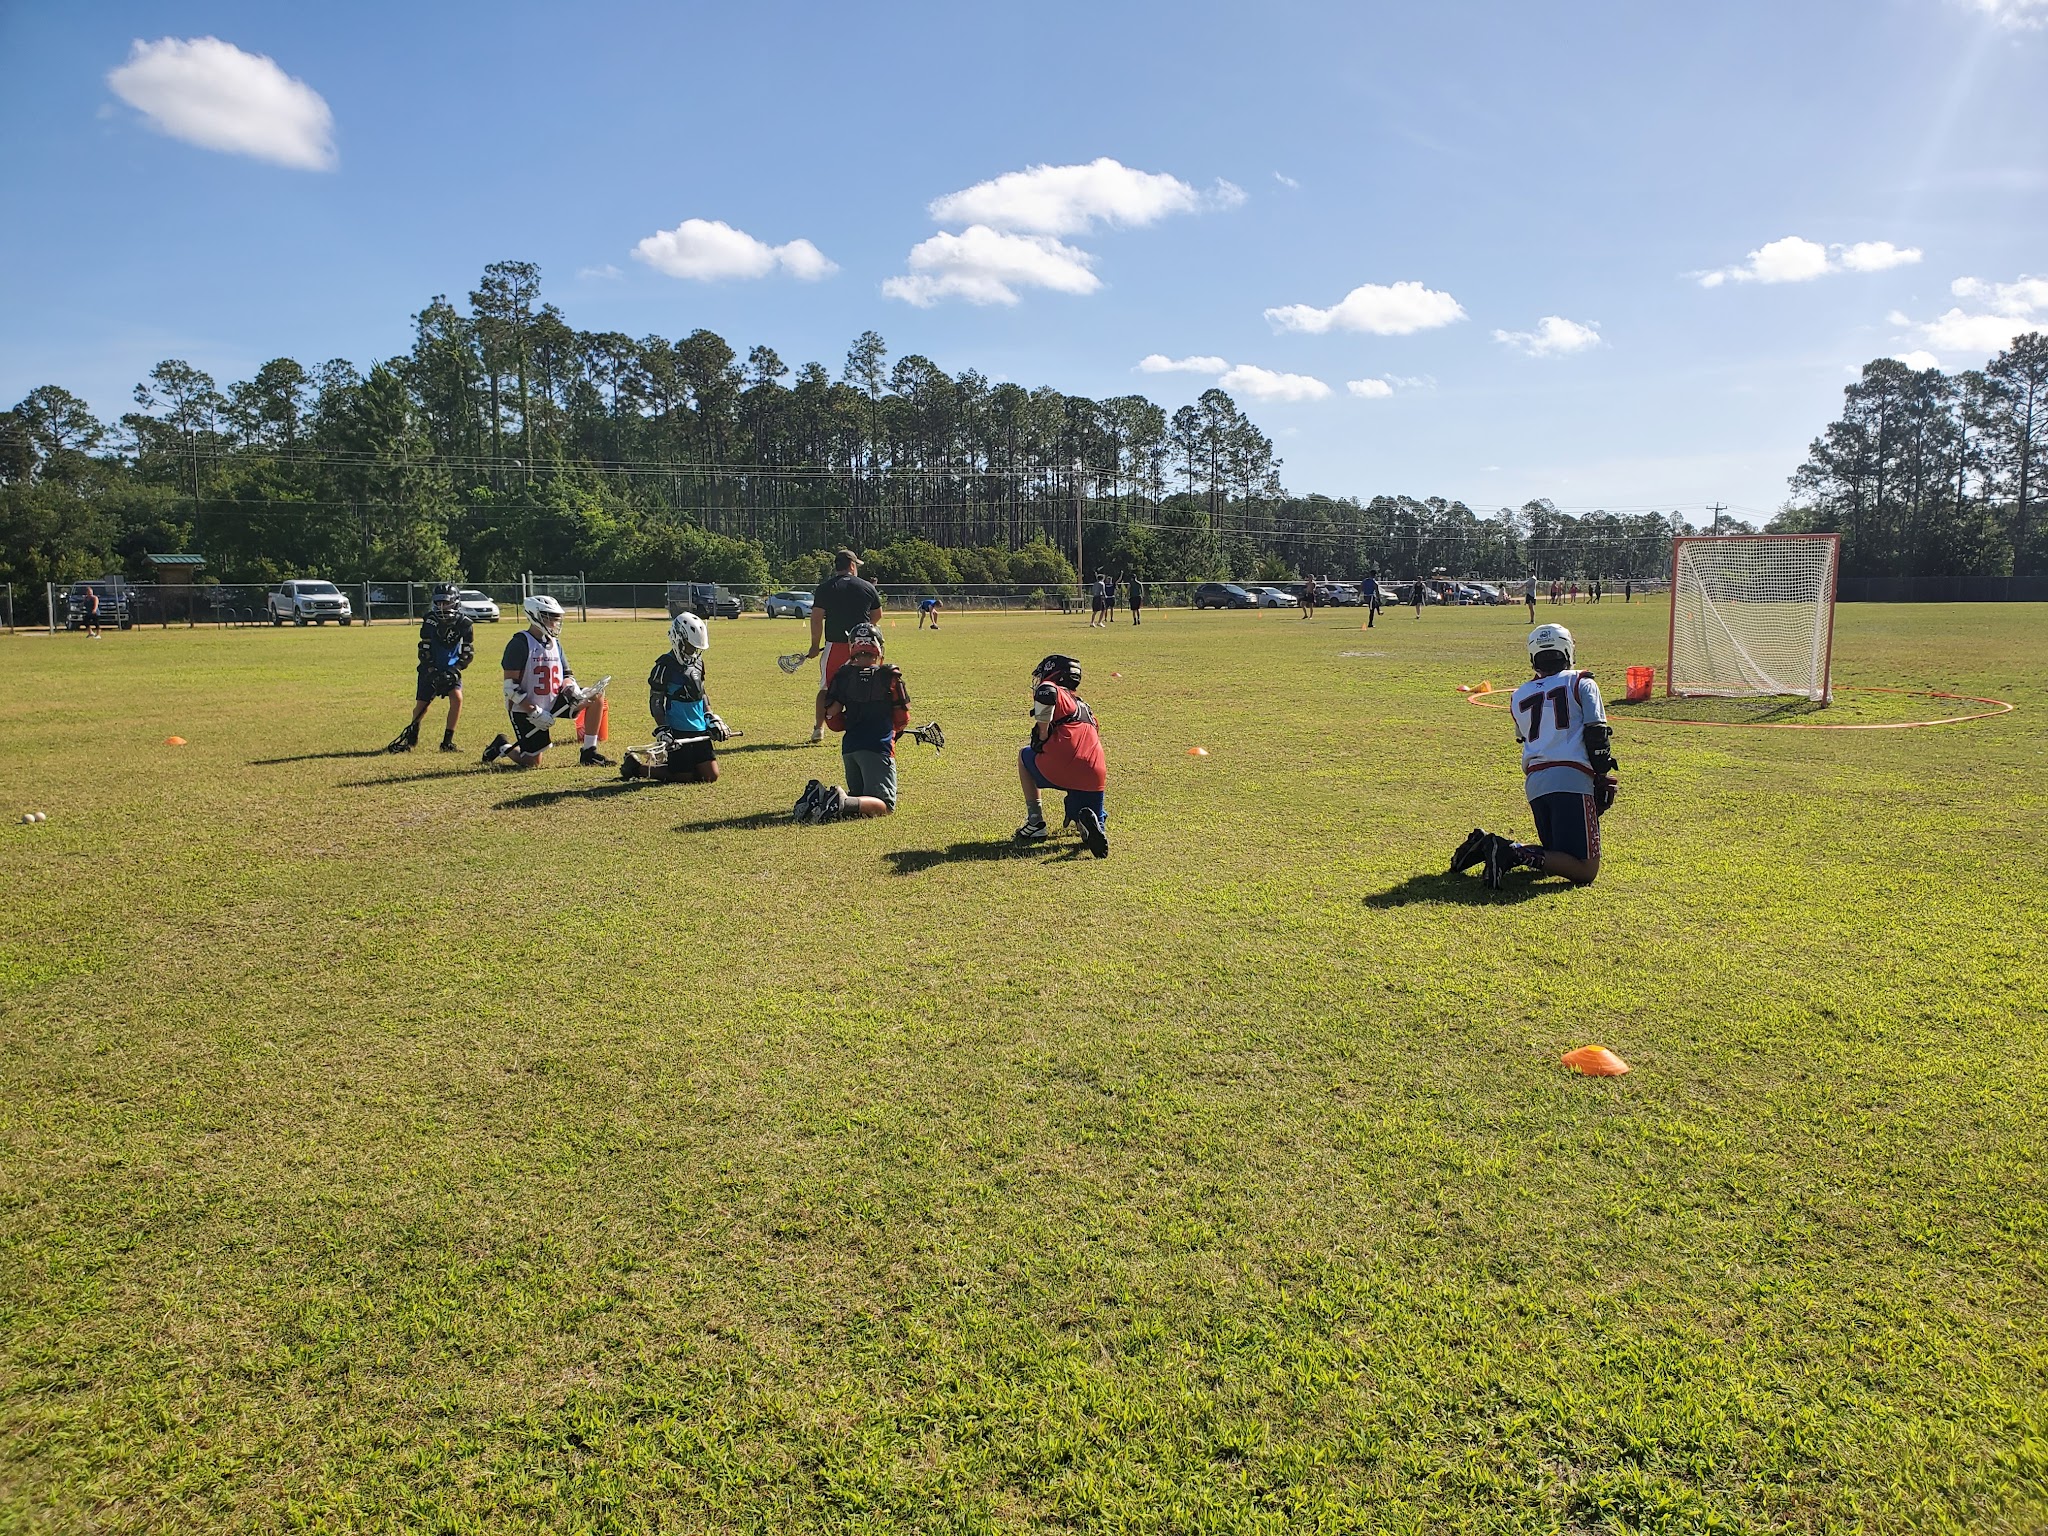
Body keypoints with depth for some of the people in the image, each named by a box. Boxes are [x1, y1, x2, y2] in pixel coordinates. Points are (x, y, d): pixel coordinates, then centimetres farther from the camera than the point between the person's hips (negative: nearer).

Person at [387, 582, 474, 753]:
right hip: (430, 669, 0)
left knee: (456, 698, -20)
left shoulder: (465, 625, -13)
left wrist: (455, 671, -20)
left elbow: (469, 654, -8)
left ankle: (447, 741, -8)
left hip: (451, 669, 0)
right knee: (421, 705, 2)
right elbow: (424, 650, -10)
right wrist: (432, 672, -20)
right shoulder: (430, 621, -13)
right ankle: (411, 738, 27)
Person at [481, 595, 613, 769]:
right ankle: (502, 747, 27)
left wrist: (570, 686, -11)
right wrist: (534, 712, -21)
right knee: (532, 763, -6)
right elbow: (510, 686, -18)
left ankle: (589, 753, -4)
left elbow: (566, 674, 14)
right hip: (525, 709, -7)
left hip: (552, 703, 7)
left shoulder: (554, 643, 8)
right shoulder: (520, 644, -16)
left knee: (594, 697, -11)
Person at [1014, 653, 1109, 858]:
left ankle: (1035, 824, 19)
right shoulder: (1085, 709, 32)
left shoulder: (1056, 694, 10)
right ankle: (1090, 823, -16)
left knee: (1025, 757, 29)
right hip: (1095, 777, 5)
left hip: (1059, 769, -5)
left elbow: (1046, 692, -18)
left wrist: (1042, 736, -7)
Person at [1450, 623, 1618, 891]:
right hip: (1572, 778, -5)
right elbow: (1596, 734, -1)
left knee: (1555, 857, 19)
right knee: (1585, 871, -5)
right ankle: (1513, 854, -24)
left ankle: (1493, 848, -1)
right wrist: (1603, 778, 4)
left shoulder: (1519, 696, 19)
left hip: (1534, 783, 5)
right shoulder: (1581, 682, 9)